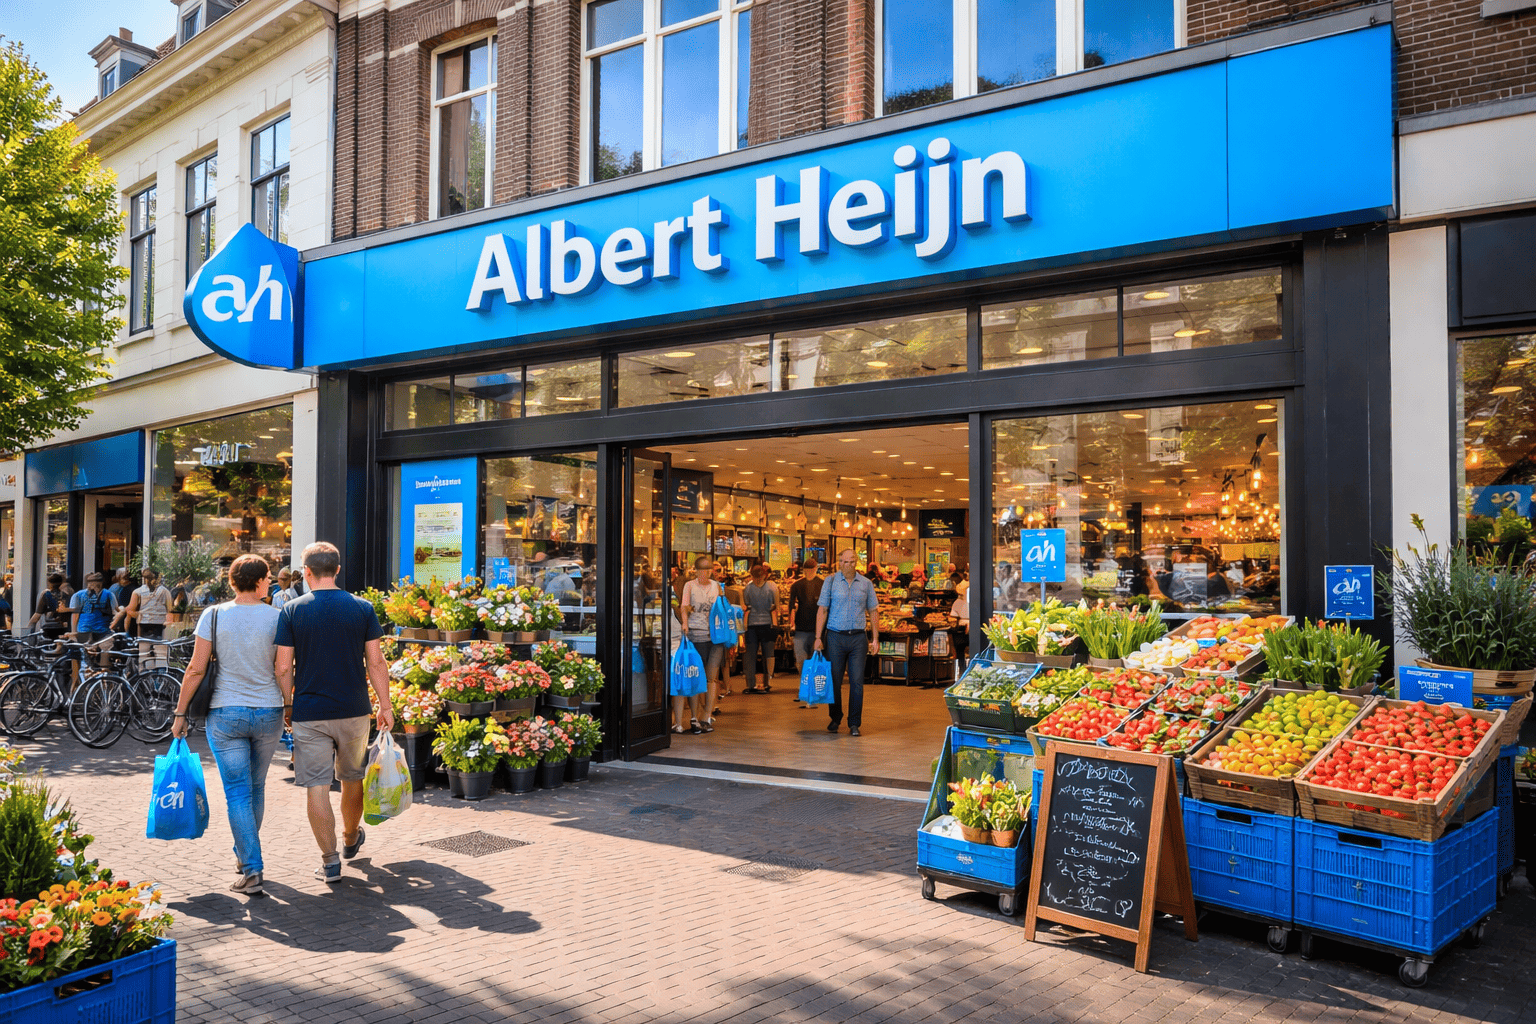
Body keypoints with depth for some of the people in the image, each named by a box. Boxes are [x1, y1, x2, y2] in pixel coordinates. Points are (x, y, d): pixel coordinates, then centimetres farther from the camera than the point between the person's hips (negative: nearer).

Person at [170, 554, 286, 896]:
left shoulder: (214, 616, -4)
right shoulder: (278, 618, -6)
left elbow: (196, 669, -5)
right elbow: (283, 674, -6)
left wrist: (180, 713, 4)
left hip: (225, 714, -1)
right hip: (268, 714, 1)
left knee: (238, 793, 2)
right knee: (256, 788, 19)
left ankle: (252, 869, -4)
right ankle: (244, 855, 35)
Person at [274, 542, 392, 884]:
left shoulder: (291, 611, -4)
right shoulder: (363, 609, -2)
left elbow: (283, 668, -5)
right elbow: (375, 663, -2)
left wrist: (287, 707, 8)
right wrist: (385, 706, 5)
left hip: (309, 714, -2)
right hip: (353, 711, 2)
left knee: (318, 786, 3)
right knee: (352, 779, 20)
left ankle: (330, 861, 5)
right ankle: (351, 840, 40)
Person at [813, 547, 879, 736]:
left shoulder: (866, 584, 7)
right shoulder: (830, 582, 3)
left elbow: (873, 612, 12)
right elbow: (822, 610, 1)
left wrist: (875, 638, 6)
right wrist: (818, 637, -5)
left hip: (858, 638, 1)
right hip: (835, 636, -1)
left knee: (857, 682, -2)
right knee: (834, 681, 5)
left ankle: (854, 723, 6)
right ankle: (835, 719, 22)